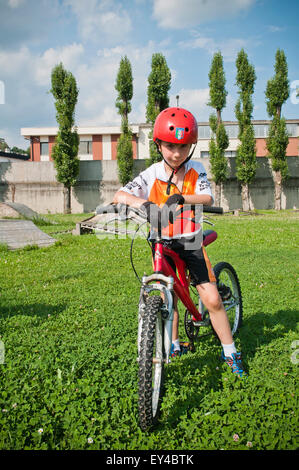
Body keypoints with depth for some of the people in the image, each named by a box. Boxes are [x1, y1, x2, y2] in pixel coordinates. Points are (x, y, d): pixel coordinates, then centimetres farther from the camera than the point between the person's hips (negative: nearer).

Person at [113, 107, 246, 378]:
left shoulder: (196, 170, -5)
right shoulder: (152, 175, -7)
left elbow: (208, 198, -20)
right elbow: (119, 195, -16)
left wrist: (181, 198, -39)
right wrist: (142, 203, -36)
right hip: (162, 243, 1)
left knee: (212, 299, -5)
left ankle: (230, 354, 11)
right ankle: (175, 345, 32)